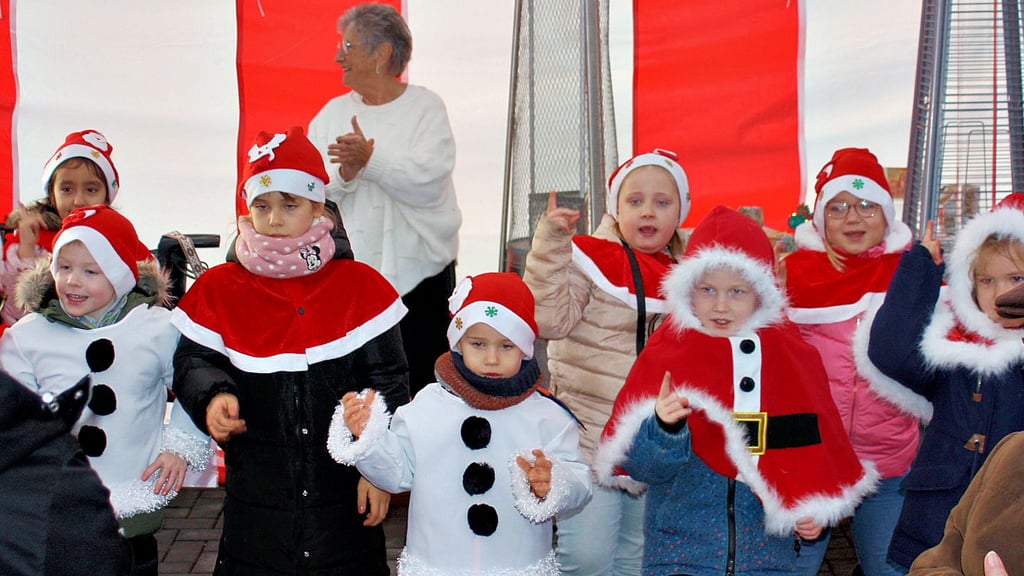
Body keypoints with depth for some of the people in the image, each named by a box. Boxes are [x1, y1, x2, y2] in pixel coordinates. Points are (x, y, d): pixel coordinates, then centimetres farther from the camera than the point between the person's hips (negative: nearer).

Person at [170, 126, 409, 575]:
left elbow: (387, 381, -1)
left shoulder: (360, 285, -1)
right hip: (256, 497, 1)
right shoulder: (219, 289, 2)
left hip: (343, 494, 0)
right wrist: (214, 395, -19)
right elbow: (192, 362, 4)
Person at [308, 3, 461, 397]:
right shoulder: (333, 113, 12)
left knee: (423, 389, 1)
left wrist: (371, 158, -24)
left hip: (418, 275, -3)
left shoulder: (426, 107, 1)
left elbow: (430, 178, -15)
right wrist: (342, 176, -17)